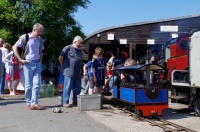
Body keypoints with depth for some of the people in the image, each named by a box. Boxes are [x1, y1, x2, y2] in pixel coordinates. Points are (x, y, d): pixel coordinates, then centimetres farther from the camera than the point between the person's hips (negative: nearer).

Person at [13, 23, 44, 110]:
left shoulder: (40, 40, 11)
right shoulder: (25, 37, -4)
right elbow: (15, 47, -3)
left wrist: (41, 61, 9)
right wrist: (20, 59, -8)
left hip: (37, 64, 4)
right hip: (28, 63, -4)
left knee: (37, 84, -3)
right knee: (28, 84, 2)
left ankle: (34, 103, 0)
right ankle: (29, 103, 13)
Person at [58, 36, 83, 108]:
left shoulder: (80, 50, 16)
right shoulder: (67, 48, -6)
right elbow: (60, 58, -4)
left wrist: (80, 69, 14)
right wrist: (65, 66, 5)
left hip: (78, 73, 7)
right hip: (69, 73, -7)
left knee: (77, 88, 11)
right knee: (67, 88, -3)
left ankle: (76, 101, 23)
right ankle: (65, 102, 6)